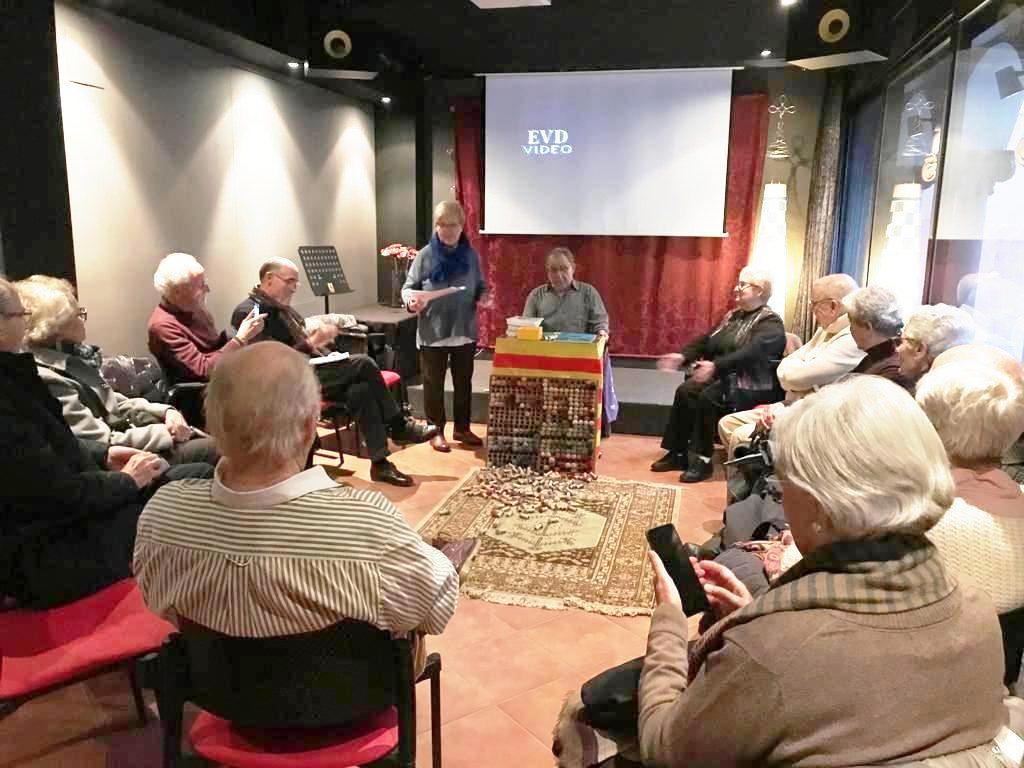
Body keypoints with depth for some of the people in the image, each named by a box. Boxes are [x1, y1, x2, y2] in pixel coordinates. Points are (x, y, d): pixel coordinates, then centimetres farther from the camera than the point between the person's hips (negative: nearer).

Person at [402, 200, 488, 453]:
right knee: (434, 384, 7)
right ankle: (436, 431, 21)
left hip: (465, 332, 3)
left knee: (464, 382, 13)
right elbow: (409, 287, 0)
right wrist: (411, 302, -21)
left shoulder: (471, 255, 3)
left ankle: (462, 428, 29)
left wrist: (483, 298, -10)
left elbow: (481, 287, 11)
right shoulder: (425, 255, -4)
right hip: (433, 333, -2)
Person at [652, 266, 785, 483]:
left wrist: (716, 366, -38)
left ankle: (703, 460, -22)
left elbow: (751, 353, -26)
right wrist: (683, 356, -2)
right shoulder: (733, 316, 18)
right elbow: (707, 341, 16)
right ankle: (678, 454, -13)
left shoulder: (770, 322, -9)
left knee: (707, 397, -31)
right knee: (685, 391, -17)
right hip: (723, 377, 8)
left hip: (751, 386, -7)